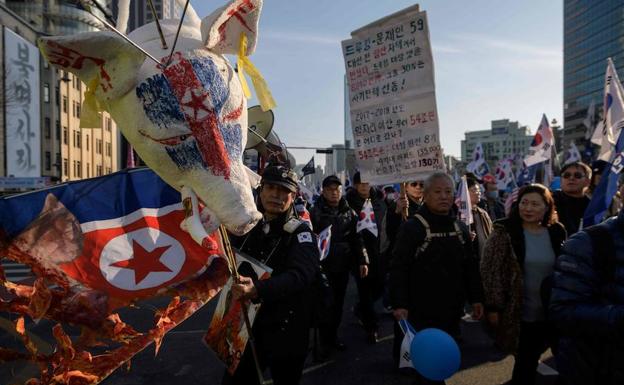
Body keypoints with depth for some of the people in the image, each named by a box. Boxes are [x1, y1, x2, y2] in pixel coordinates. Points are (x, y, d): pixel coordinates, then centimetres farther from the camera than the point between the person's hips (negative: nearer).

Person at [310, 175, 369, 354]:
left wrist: (362, 260, 1)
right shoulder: (315, 212, -5)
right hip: (323, 265, -4)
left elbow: (356, 238, 8)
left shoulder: (349, 213, 8)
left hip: (343, 266, 4)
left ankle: (333, 336, 29)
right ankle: (325, 340, 19)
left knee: (338, 303, 13)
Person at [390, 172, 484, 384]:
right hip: (421, 311, -6)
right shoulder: (412, 227, -12)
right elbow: (398, 268, -16)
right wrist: (399, 304, -21)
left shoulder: (460, 228, 8)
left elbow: (470, 267, 16)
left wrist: (476, 298, 14)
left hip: (452, 310, 6)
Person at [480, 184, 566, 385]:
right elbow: (490, 271, -11)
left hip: (552, 314, 4)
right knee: (525, 364, 6)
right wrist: (494, 307, -14)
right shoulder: (504, 232, -9)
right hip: (520, 315, -4)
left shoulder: (556, 233, 4)